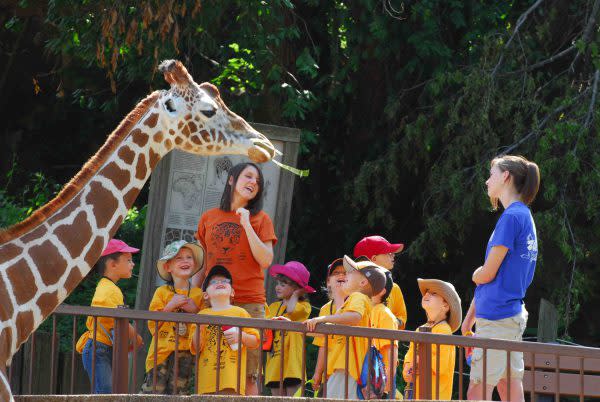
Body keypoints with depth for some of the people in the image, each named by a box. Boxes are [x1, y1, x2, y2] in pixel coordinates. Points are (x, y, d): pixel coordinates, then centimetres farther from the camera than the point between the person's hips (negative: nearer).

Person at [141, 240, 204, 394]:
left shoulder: (199, 294, 8)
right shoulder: (162, 292, 3)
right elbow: (152, 324, -2)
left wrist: (195, 310, -6)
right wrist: (170, 306, -12)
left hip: (185, 353, 2)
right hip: (162, 351, -2)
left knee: (178, 393, 1)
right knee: (154, 393, -8)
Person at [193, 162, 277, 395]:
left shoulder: (260, 219, 9)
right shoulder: (208, 218, 15)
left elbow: (265, 261, -2)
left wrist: (247, 225, -6)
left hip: (248, 303, -2)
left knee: (247, 375, -7)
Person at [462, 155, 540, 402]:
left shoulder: (512, 217, -15)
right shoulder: (523, 215, 15)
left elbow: (487, 274, -15)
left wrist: (475, 274, 9)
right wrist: (471, 315, 19)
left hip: (497, 318, -9)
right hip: (513, 314, 9)